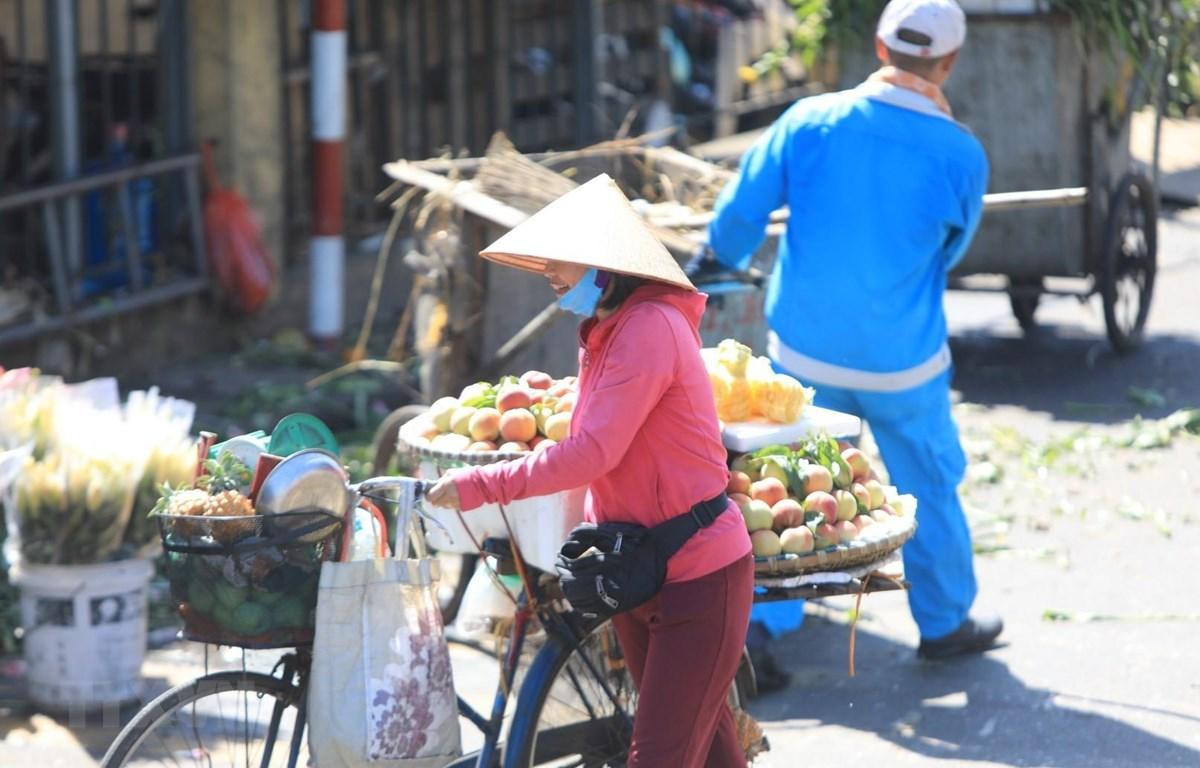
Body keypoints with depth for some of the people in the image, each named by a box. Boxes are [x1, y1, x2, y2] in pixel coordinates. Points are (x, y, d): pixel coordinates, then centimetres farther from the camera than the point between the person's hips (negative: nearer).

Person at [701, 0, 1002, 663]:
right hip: (903, 356, -1)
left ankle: (758, 625, 17)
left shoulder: (807, 122, -10)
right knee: (928, 486, 16)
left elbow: (738, 216, -3)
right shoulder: (959, 154, -11)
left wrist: (724, 261, 17)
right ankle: (944, 623, 29)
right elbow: (952, 250, 6)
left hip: (804, 351, 1)